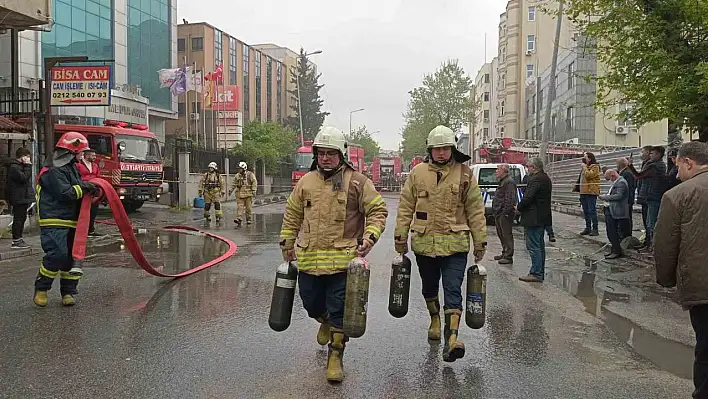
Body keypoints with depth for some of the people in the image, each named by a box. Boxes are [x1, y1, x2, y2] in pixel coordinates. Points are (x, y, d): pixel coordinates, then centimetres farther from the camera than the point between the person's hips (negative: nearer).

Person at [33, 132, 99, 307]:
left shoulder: (71, 167, 16)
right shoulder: (52, 171, -14)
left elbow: (77, 188, 23)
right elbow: (65, 193, -22)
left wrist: (89, 187, 4)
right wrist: (84, 188, -13)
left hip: (71, 221, 9)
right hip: (54, 222, -9)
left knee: (72, 256, 9)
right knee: (57, 254, -18)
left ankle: (68, 292, 17)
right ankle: (41, 289, 1)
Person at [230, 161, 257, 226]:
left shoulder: (250, 174, -3)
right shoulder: (237, 175, 11)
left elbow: (254, 182, -6)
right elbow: (235, 184, 21)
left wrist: (254, 191, -15)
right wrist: (231, 191, 19)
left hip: (248, 194, -3)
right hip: (240, 194, 3)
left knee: (248, 207, 3)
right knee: (240, 207, -7)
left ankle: (249, 220, 13)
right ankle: (239, 219, -14)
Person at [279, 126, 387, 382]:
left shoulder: (357, 182, -3)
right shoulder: (305, 182, 9)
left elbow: (378, 210, 0)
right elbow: (292, 215, 18)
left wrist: (370, 237, -14)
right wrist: (287, 243, 17)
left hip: (343, 258, -4)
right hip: (308, 257, 4)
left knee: (339, 310, 1)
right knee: (311, 302, 17)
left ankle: (335, 355, 17)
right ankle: (326, 322, 51)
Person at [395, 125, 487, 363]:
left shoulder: (464, 174, 1)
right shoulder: (418, 173, 3)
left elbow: (475, 210, 4)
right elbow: (405, 207, 7)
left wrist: (480, 242, 3)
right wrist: (400, 237, 6)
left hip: (455, 244, -2)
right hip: (424, 243, 3)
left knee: (453, 290, -10)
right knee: (429, 287, 19)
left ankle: (451, 338, -13)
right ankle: (435, 319, 44)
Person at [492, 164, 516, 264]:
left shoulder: (509, 182, -14)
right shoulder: (502, 182, 20)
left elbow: (510, 199, -22)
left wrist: (505, 212, -25)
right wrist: (496, 211, 22)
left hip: (505, 214, -11)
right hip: (499, 214, 11)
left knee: (507, 235, -7)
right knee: (501, 234, 17)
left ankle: (508, 257, -3)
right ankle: (505, 253, 27)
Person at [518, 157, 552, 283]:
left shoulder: (536, 179, -17)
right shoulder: (546, 178, 15)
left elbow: (528, 197, -23)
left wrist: (519, 207, -6)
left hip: (534, 218, -11)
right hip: (543, 217, 11)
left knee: (533, 246, -7)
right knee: (540, 245, 15)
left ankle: (536, 274, -5)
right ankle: (540, 273, 22)